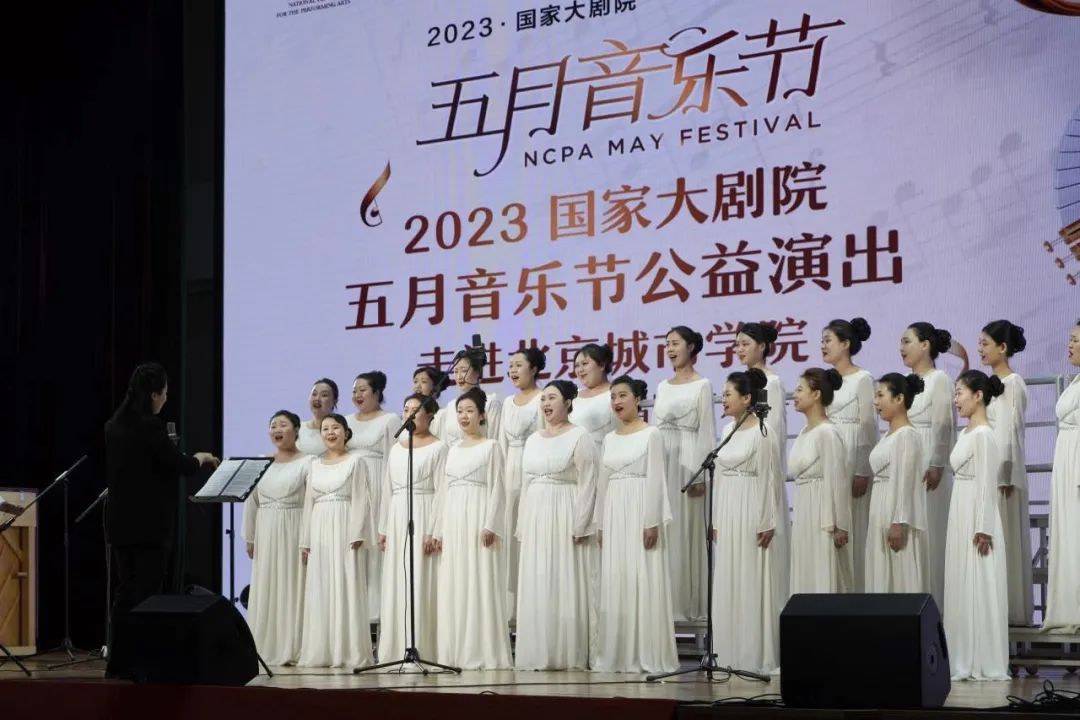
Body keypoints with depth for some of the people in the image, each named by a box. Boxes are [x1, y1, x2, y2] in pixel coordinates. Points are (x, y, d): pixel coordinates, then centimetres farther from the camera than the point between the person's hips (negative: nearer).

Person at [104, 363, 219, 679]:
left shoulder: (114, 425, 8)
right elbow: (181, 465, -13)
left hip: (121, 523, 8)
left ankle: (119, 664, 14)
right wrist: (201, 458, 7)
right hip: (149, 524, -8)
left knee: (125, 592, 12)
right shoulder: (150, 427, -16)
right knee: (148, 593, -3)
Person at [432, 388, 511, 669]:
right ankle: (456, 654, 5)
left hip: (479, 520, -6)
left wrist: (490, 525, -15)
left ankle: (485, 654, -6)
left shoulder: (491, 447, 2)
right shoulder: (452, 450, 18)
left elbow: (497, 488, -5)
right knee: (453, 587, 3)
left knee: (481, 584, -8)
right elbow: (443, 491, 17)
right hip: (453, 522, 6)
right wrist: (438, 530, 10)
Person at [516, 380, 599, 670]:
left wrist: (580, 526, -16)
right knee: (536, 588, 5)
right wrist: (522, 526, 12)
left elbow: (587, 485, -9)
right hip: (536, 519, 7)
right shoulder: (533, 440, 17)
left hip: (565, 519, -6)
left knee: (567, 587, -5)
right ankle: (540, 654, 10)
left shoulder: (579, 437, -4)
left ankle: (570, 655, -2)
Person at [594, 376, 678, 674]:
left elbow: (655, 479, -8)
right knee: (615, 582, 5)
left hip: (640, 510, -6)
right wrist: (600, 523, 11)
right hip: (614, 514, 6)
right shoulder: (609, 438, 14)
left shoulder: (650, 434, -3)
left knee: (643, 581, -6)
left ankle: (648, 656, -2)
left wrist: (652, 522, -14)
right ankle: (618, 655, 9)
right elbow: (603, 482, 16)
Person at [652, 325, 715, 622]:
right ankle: (667, 600, 9)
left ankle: (690, 602, 0)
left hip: (687, 463, -6)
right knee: (664, 530, 4)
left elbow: (707, 431, -7)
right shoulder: (663, 387, 15)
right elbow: (654, 429, 16)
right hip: (661, 463, 6)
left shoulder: (702, 385, -2)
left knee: (686, 529, -4)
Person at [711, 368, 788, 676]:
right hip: (729, 516, 8)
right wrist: (716, 520, 14)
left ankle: (758, 656, 3)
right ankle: (731, 654, 14)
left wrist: (768, 523, -15)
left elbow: (771, 478, -12)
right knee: (727, 586, 8)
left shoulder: (763, 433, -10)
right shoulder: (727, 431, 12)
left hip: (754, 515, -8)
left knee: (755, 585, -3)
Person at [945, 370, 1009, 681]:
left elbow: (987, 484, -17)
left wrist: (983, 529, -20)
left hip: (977, 519, -9)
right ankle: (965, 662, 14)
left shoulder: (983, 435, -14)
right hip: (961, 517, 9)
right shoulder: (965, 434, 14)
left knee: (979, 588, -4)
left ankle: (985, 664, 2)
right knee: (963, 588, 10)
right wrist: (968, 526, 15)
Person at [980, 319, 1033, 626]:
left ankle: (1011, 610, 2)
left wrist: (1004, 476, -17)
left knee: (1003, 538, -4)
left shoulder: (1012, 383, -10)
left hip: (1002, 469, -8)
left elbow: (1008, 432, -15)